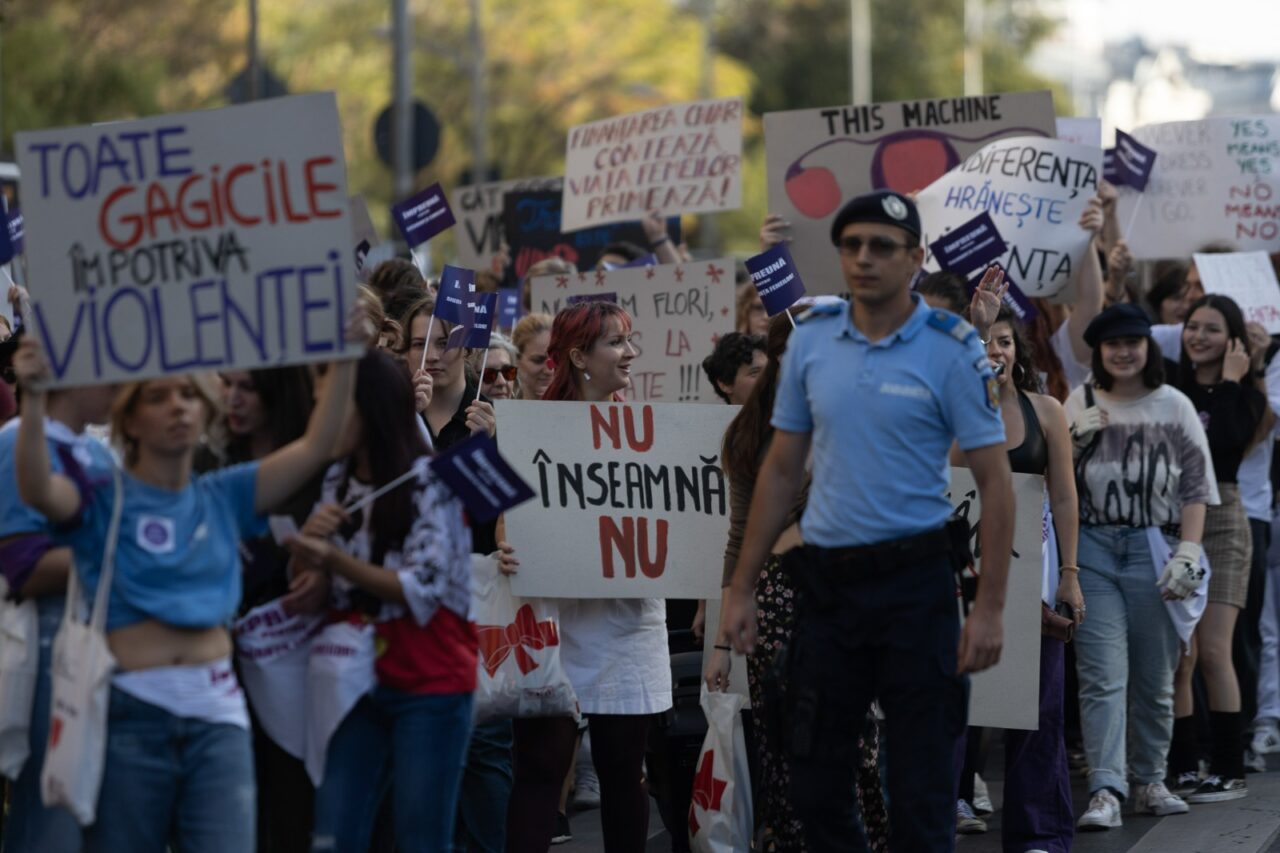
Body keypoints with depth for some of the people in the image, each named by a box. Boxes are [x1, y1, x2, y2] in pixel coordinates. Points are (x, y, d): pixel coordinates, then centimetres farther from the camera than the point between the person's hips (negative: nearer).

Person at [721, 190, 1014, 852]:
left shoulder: (951, 350, -9)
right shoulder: (810, 340, 4)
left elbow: (994, 482, -8)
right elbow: (781, 470, 11)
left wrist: (989, 609, -14)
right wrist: (742, 587, 8)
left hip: (913, 581, -5)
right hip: (825, 581, 5)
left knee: (920, 791, 1)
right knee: (816, 783, 10)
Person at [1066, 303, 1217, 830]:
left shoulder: (1173, 407, 4)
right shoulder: (1080, 404, 7)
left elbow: (1196, 488, 4)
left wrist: (1188, 554, -6)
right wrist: (1075, 441, -6)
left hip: (1154, 549, 0)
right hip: (1093, 548, 0)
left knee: (1154, 678, 9)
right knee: (1102, 676, -10)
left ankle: (1150, 781, 23)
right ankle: (1105, 791, -15)